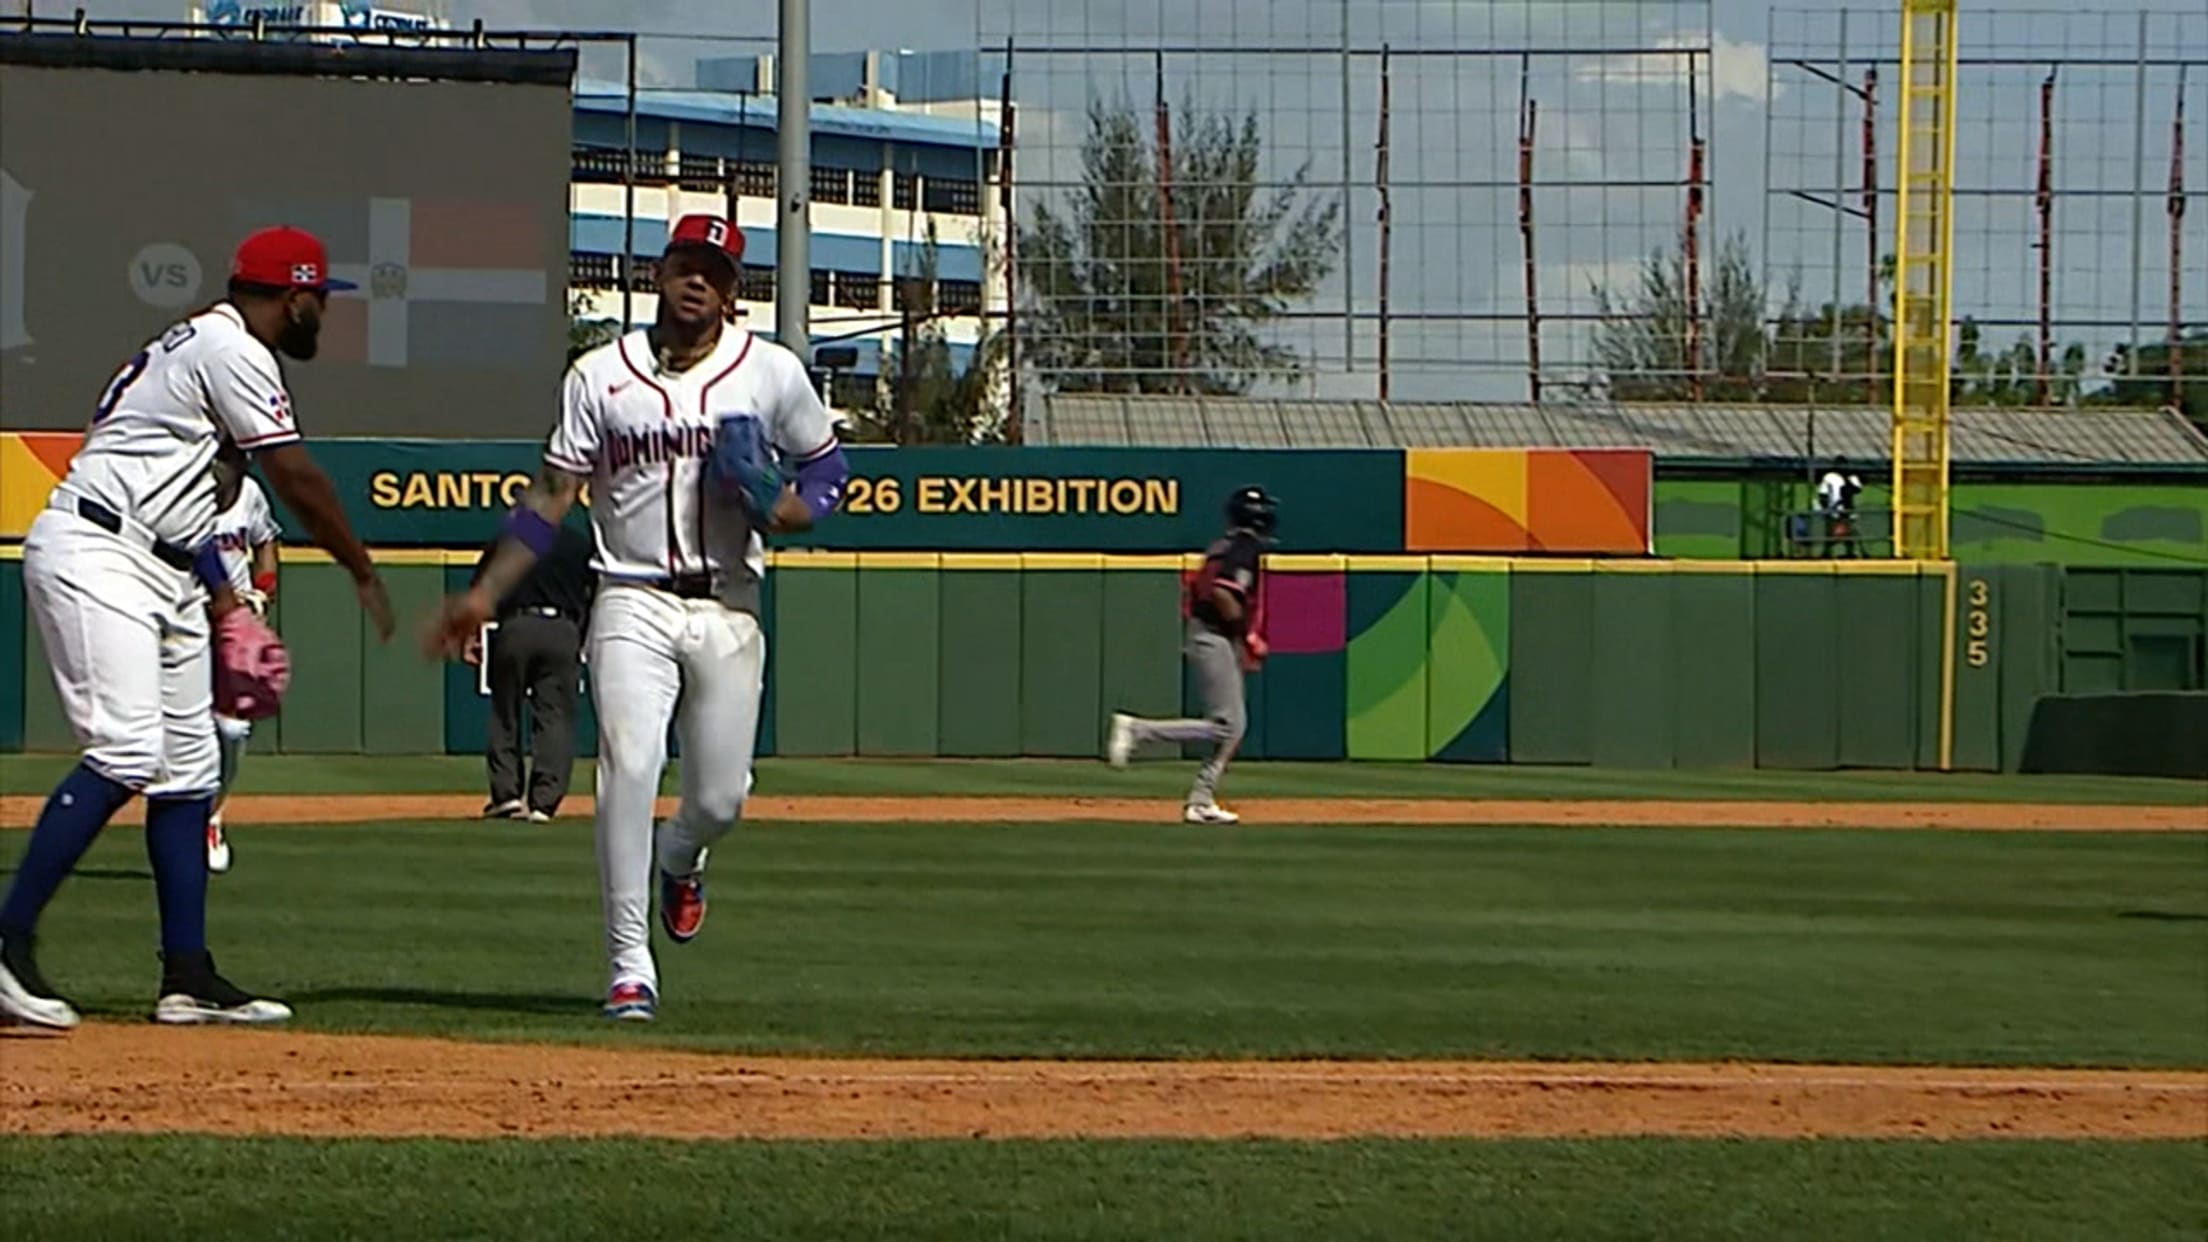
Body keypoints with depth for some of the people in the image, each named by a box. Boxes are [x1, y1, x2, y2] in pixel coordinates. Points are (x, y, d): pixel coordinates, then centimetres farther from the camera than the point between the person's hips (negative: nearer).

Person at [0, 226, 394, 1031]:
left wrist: (223, 603, 20)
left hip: (164, 575, 11)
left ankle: (188, 979, 8)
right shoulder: (232, 350, -10)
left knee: (189, 768, 7)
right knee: (126, 751, -21)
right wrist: (364, 574, -1)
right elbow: (296, 480, -11)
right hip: (95, 554, -11)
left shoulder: (205, 347, 22)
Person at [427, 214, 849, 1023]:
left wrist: (777, 507, -10)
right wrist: (486, 593, -3)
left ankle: (679, 862, 41)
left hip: (727, 608, 1)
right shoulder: (602, 376, 4)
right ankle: (631, 970, -15)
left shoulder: (771, 373, 5)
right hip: (634, 603, -1)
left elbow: (827, 469, 13)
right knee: (628, 770, -17)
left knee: (721, 796, 2)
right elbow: (551, 497, 4)